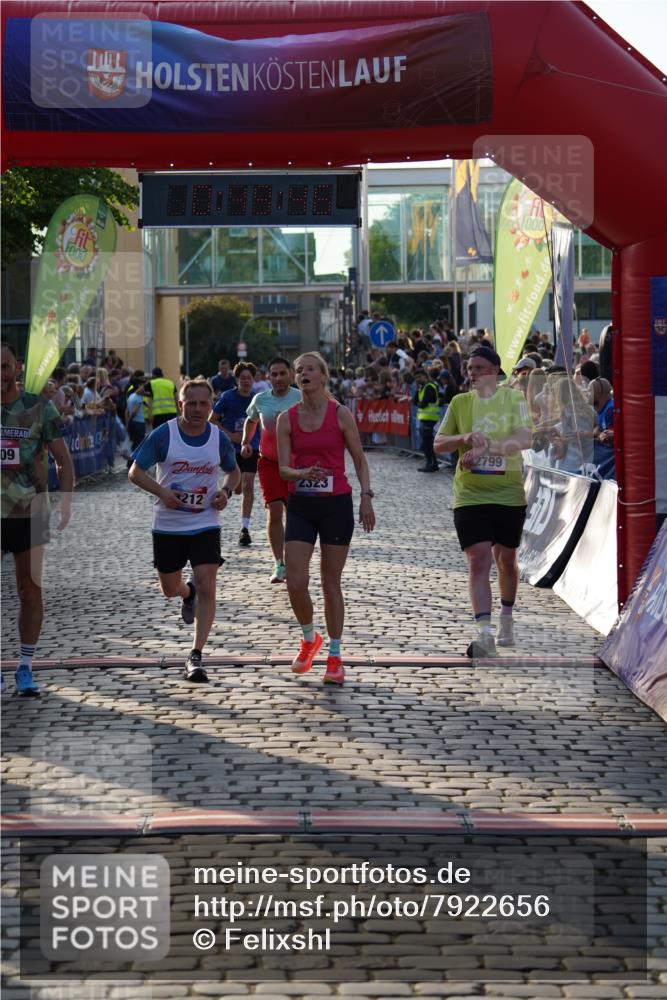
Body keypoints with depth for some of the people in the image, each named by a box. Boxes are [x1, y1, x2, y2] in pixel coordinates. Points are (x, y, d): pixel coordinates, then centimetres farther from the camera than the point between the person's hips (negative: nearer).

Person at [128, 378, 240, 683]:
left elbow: (234, 472, 15)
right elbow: (135, 472, -5)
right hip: (168, 524, 0)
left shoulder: (219, 438, -3)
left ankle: (195, 657, -7)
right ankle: (187, 593, 52)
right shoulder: (163, 435, -10)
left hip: (206, 524, 0)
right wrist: (161, 491, -22)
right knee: (169, 588, 14)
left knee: (206, 587, -13)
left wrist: (226, 491, -7)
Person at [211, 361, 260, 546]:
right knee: (236, 487, 2)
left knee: (248, 485, -11)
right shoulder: (227, 397, -6)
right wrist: (230, 435, -11)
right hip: (231, 448, -1)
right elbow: (212, 420, -2)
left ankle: (245, 528, -6)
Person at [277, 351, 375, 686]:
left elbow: (359, 459, 3)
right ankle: (309, 639, 21)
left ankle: (335, 657, 15)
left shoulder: (340, 414, -3)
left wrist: (366, 497, -7)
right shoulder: (287, 419, 2)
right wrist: (304, 473, -21)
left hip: (336, 504, -2)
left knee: (331, 583, 4)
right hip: (300, 506, 2)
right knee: (296, 583, -7)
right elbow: (283, 468, 0)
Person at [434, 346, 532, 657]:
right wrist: (464, 438, -15)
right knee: (478, 561, -13)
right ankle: (484, 633, -19)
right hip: (470, 495, 0)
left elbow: (524, 439, -15)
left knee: (506, 560, 14)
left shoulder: (513, 399, -1)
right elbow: (438, 444, 6)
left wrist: (483, 448, -27)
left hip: (509, 494, 0)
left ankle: (506, 618, 37)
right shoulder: (460, 402, 4)